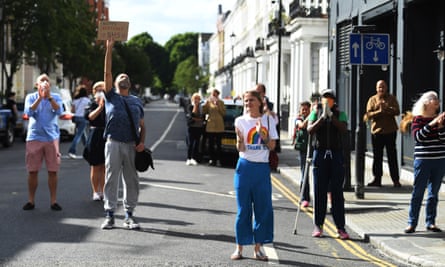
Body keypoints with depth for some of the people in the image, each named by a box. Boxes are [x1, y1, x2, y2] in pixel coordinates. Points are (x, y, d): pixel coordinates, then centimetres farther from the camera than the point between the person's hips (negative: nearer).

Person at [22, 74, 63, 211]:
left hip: (52, 137, 0)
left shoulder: (56, 97, 5)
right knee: (32, 171, 2)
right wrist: (40, 97, -20)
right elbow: (29, 112, -12)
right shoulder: (31, 97, 5)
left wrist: (49, 96, -22)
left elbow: (59, 111, -13)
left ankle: (53, 201, 7)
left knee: (53, 171, 0)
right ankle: (31, 201, 12)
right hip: (34, 137, 0)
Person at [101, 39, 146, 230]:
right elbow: (107, 73, 1)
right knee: (111, 178, -1)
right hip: (113, 143, -2)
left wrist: (142, 142, -1)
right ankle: (109, 215, 4)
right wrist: (109, 49, -5)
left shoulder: (137, 102, 17)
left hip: (132, 145, 2)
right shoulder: (111, 96, 10)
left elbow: (142, 126, 17)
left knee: (131, 180, 3)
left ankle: (129, 215, 10)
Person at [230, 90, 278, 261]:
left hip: (262, 168, 2)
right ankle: (239, 248, 10)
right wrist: (239, 137, -27)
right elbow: (240, 149, -6)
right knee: (243, 209, 1)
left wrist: (262, 134, -14)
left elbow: (272, 146, 2)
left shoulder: (268, 120, 5)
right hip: (245, 167, -2)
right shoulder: (241, 121, 0)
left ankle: (258, 248, 11)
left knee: (263, 208, 2)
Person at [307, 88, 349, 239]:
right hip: (320, 153, 1)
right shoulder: (316, 114, 9)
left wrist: (331, 116, -19)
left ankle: (340, 227, 0)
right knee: (319, 191, 3)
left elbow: (344, 128, -10)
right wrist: (322, 117, -17)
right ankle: (318, 226, 10)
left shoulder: (340, 114, 8)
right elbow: (310, 130, -6)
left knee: (337, 191, -2)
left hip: (336, 154, 0)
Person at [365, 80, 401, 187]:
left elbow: (397, 111, -7)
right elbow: (368, 114, -4)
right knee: (377, 157, 6)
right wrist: (379, 111, -19)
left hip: (390, 131, -1)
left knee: (392, 156, 1)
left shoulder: (391, 98, 6)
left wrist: (386, 109, -21)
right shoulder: (372, 99, 7)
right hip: (376, 131, 1)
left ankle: (396, 180, 4)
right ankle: (377, 179, 13)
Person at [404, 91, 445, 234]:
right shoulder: (418, 119, -2)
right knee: (418, 192, -1)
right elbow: (417, 136, -17)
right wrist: (431, 124, -24)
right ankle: (412, 223, 4)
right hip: (422, 160, -4)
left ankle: (430, 222, 16)